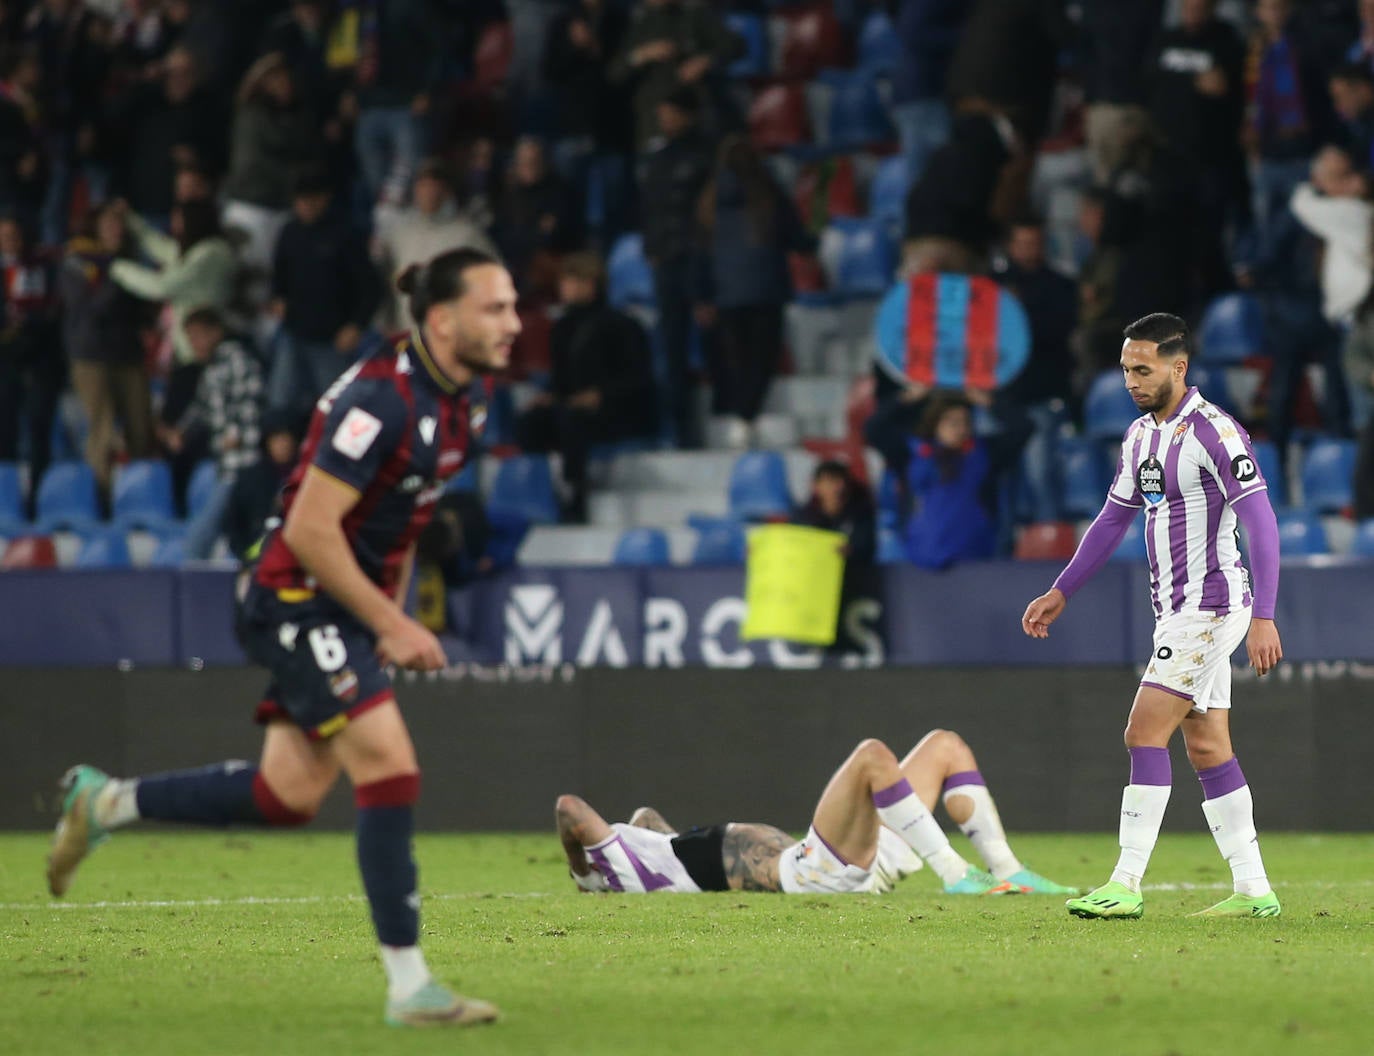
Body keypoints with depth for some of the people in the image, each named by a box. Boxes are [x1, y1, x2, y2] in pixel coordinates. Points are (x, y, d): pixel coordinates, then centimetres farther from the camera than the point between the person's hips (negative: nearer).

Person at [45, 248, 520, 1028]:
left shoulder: (461, 401, 6)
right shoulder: (382, 399, -23)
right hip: (299, 600, -9)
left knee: (289, 796, 11)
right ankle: (410, 987, -13)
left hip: (347, 603, 9)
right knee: (392, 771, -16)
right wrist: (390, 623, -20)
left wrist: (394, 618, 16)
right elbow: (309, 529, -24)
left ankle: (105, 803, 28)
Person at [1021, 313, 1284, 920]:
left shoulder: (1213, 432, -15)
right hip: (1177, 610, 9)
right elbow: (1114, 518, 24)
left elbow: (1260, 524, -19)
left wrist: (1263, 617, -26)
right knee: (1207, 749, 8)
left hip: (1210, 607, -9)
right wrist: (1061, 592, 26)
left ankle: (1126, 886, -14)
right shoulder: (1141, 435, 12)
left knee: (1146, 732, -13)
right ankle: (1253, 891, 10)